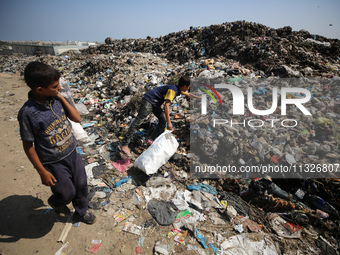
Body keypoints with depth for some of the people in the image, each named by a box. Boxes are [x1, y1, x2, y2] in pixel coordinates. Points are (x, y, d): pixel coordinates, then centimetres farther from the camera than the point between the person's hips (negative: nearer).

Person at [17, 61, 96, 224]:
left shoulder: (56, 99, -9)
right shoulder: (27, 113, -24)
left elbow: (77, 118, -4)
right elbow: (28, 146, -15)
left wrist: (62, 98, -15)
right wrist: (42, 172, -11)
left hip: (72, 154, 5)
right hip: (54, 163, -5)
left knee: (81, 185, 20)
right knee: (68, 193, 13)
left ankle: (80, 212, 48)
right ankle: (55, 202, 50)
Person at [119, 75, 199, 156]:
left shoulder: (179, 89, 7)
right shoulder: (173, 90, -22)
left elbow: (188, 94, 28)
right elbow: (166, 105, -30)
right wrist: (169, 122, -32)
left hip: (155, 103, 10)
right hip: (148, 101, -10)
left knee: (163, 120, 10)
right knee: (138, 121, -13)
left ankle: (152, 139, 14)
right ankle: (124, 145, -14)